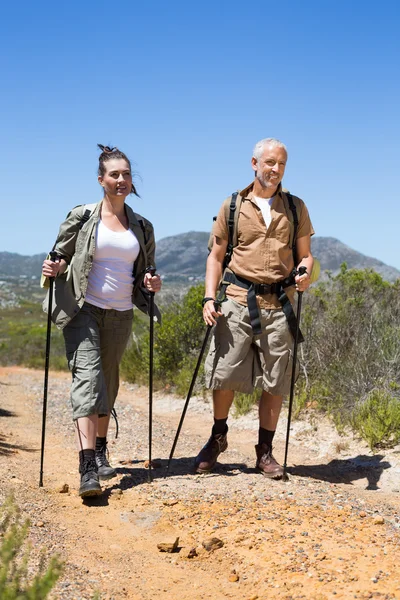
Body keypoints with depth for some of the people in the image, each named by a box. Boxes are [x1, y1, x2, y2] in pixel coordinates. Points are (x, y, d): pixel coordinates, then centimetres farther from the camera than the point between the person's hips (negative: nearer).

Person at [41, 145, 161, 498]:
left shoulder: (142, 227, 11)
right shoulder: (81, 218, 1)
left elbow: (146, 268, 20)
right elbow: (61, 256, 7)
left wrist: (151, 283, -1)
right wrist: (53, 270, -16)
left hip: (121, 315, 4)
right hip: (83, 310, -4)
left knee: (108, 384, 10)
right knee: (88, 376, -18)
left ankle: (101, 451, 28)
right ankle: (88, 467, -25)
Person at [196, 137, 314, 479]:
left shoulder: (296, 208, 11)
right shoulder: (233, 206, 7)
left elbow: (305, 254, 13)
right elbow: (216, 256, 8)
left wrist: (305, 273, -11)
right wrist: (209, 298, -4)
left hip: (278, 303, 1)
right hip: (238, 299, -1)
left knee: (275, 382, 2)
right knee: (224, 374, -2)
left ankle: (265, 452, 16)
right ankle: (218, 438, 23)